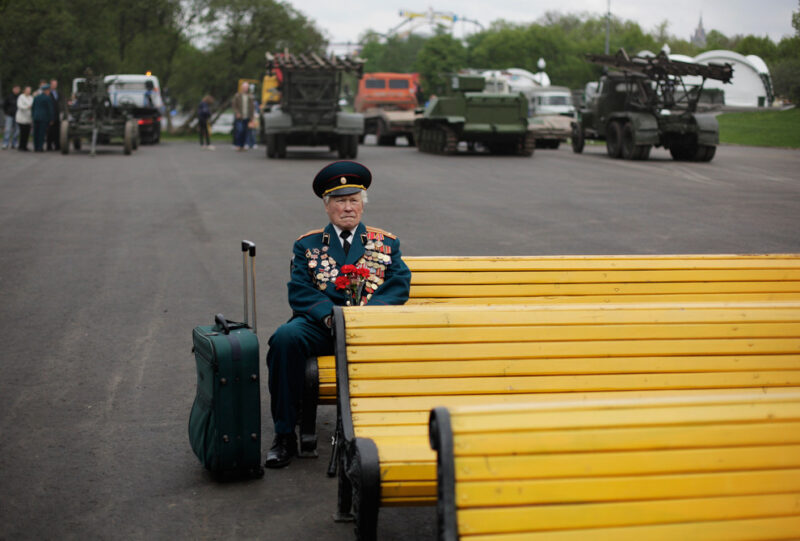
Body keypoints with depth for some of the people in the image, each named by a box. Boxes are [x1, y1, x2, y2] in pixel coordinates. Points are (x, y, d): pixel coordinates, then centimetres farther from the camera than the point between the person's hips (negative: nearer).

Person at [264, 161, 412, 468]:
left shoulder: (386, 244, 18)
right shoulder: (307, 246, 18)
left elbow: (398, 286, 4)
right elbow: (299, 292, 5)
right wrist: (329, 314, -16)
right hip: (320, 325, 1)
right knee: (285, 338, -32)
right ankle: (284, 436, -23)